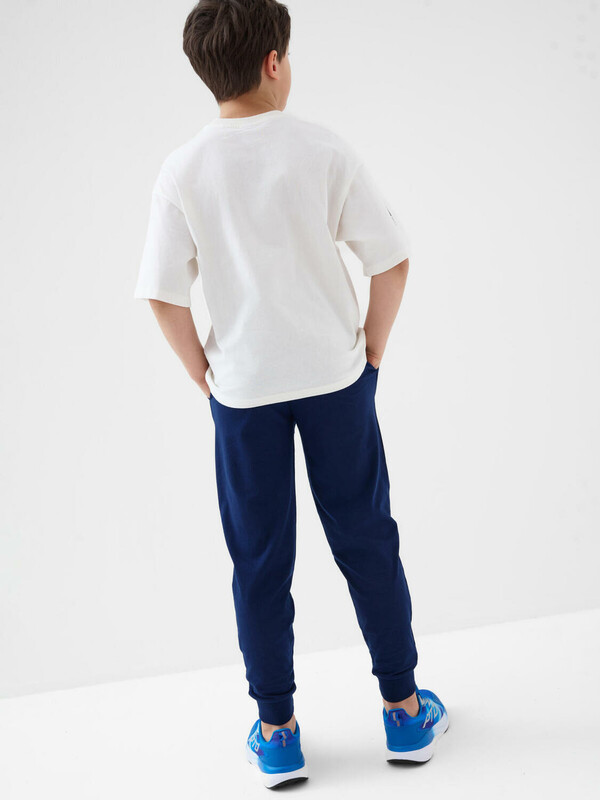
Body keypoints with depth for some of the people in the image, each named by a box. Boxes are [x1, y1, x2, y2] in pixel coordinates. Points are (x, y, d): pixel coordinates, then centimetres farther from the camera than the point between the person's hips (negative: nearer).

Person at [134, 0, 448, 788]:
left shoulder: (183, 170, -8)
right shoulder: (325, 149, -10)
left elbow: (164, 295, -9)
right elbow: (392, 260, -9)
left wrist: (206, 377, 5)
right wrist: (371, 352, 4)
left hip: (243, 387, 0)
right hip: (335, 374, 0)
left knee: (259, 559, 12)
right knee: (366, 540, 14)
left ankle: (278, 732, 23)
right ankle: (404, 708, 27)